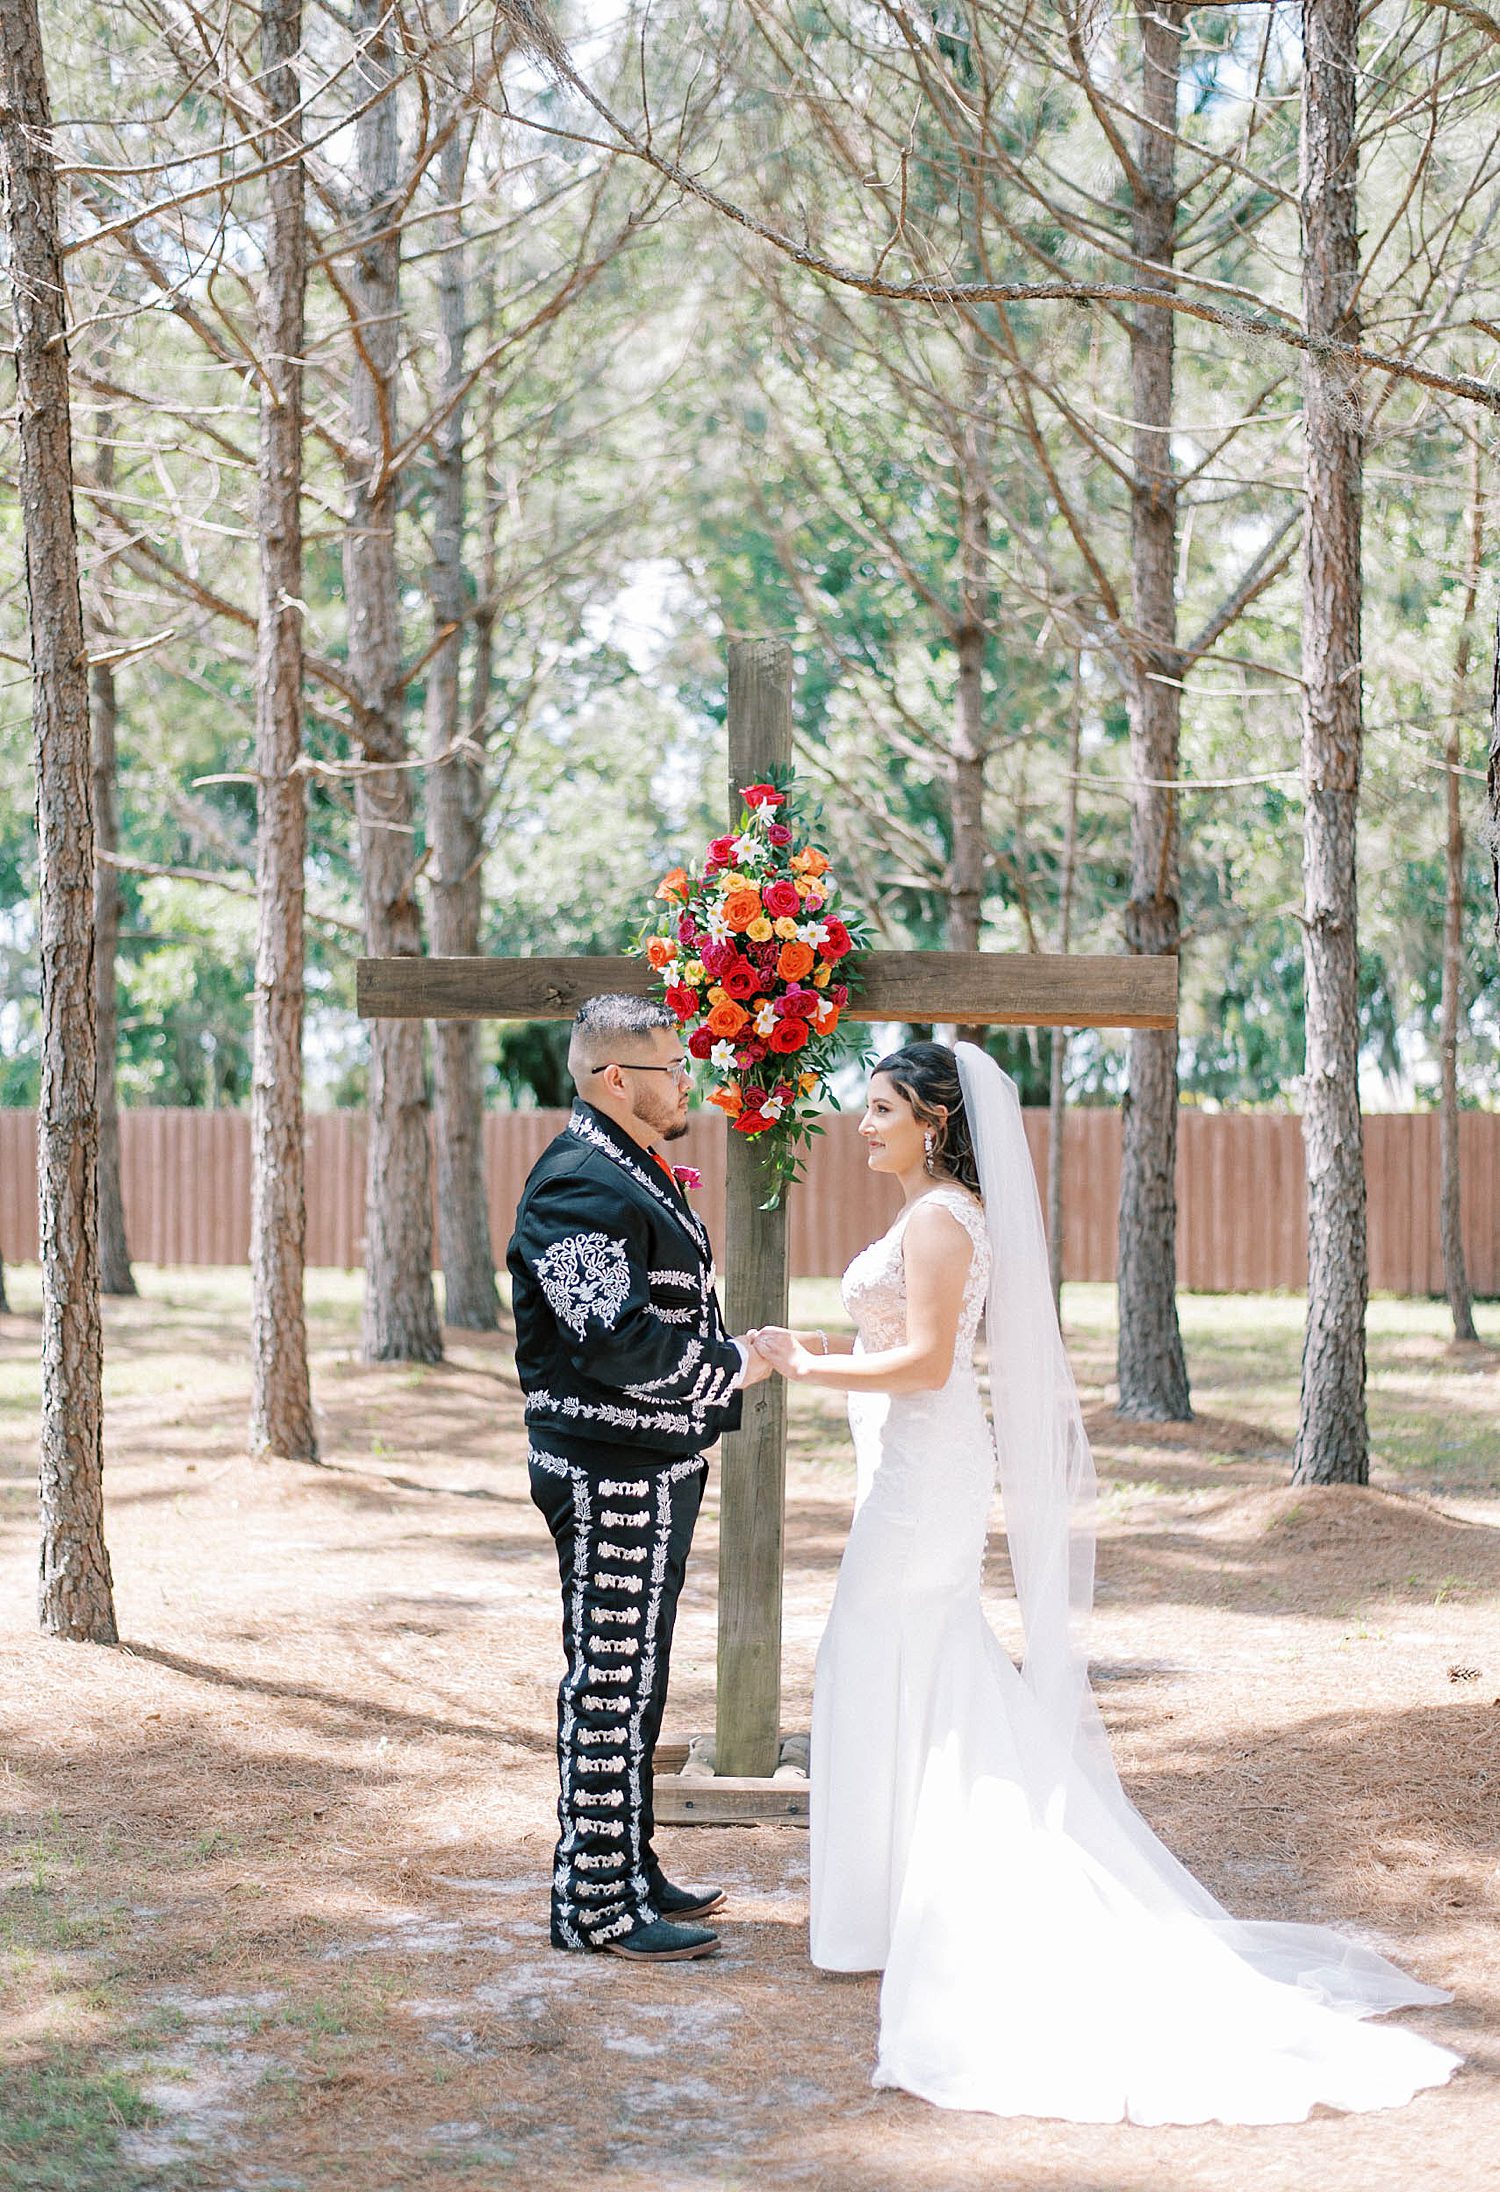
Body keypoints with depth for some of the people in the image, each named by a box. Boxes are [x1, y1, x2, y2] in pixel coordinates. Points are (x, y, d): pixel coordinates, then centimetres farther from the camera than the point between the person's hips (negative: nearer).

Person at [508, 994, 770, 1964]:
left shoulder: (638, 1174, 17)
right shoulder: (580, 1185, -18)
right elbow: (616, 1340, -26)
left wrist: (730, 1360, 13)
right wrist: (731, 1368, -15)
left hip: (658, 1466, 11)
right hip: (613, 1473, -11)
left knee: (635, 1677, 17)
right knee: (611, 1681, -5)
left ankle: (629, 1867, 28)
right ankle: (596, 1905, 2)